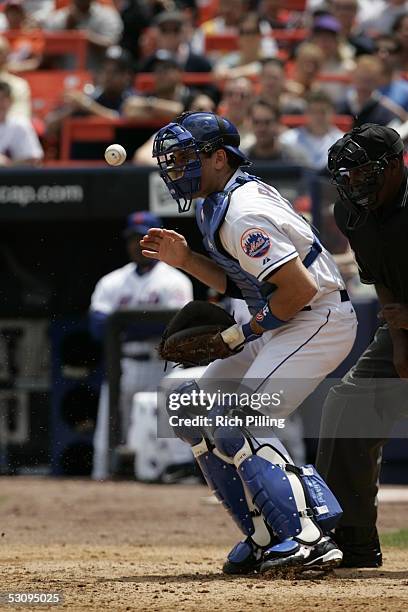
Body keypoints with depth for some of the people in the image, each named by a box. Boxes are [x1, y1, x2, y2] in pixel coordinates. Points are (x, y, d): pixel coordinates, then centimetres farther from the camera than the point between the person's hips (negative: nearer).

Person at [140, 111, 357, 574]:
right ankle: (264, 539, 9)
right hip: (278, 329, 11)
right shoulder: (214, 205, 11)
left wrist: (242, 335, -15)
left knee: (233, 425, -22)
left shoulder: (242, 214, -22)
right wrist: (184, 259, 4)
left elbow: (300, 288, -26)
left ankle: (306, 540, -25)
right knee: (191, 409, 10)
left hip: (320, 321, -11)